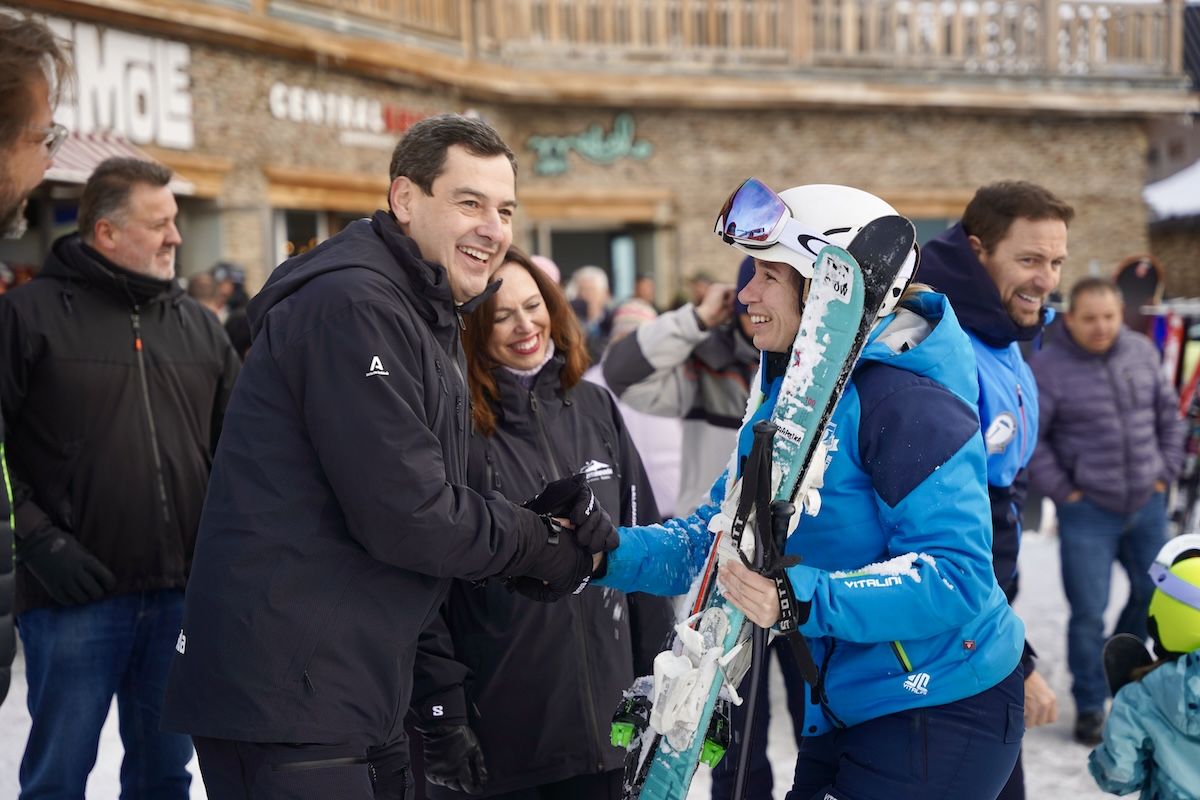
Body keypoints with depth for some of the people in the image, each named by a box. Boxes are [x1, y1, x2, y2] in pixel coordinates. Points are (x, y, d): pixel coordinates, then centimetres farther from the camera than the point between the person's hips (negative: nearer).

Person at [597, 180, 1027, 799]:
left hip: (942, 712, -8)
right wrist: (607, 553, -9)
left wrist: (805, 600, -36)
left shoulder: (903, 400, -21)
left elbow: (954, 577, -26)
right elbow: (718, 535, 7)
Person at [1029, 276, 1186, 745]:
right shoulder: (1048, 366, -13)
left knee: (1154, 593, 18)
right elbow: (1029, 438, -10)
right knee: (1088, 613, -3)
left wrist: (1166, 471, 8)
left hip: (1147, 504, 5)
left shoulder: (1142, 352, 2)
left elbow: (1168, 413, 14)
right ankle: (1090, 706, 13)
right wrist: (1060, 490, -11)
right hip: (1088, 510, -5)